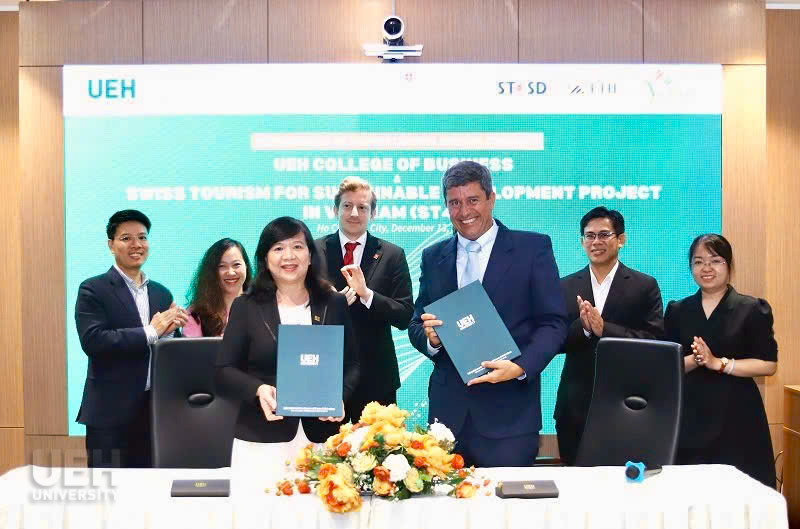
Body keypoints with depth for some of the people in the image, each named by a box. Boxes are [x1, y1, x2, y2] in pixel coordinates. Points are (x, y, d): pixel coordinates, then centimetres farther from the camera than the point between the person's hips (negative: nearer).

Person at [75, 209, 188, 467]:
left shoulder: (162, 293, 13)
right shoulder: (93, 290, -4)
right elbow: (92, 341, -18)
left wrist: (169, 330, -9)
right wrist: (150, 332, -17)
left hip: (155, 411, 5)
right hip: (111, 413, -5)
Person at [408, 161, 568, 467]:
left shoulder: (533, 247, 1)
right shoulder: (433, 257, 12)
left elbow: (554, 322, -1)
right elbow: (417, 324, 15)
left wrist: (520, 367, -16)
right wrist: (430, 337, -8)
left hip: (509, 411, -3)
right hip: (449, 410, 3)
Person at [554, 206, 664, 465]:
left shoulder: (645, 286, 1)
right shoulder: (566, 287, 8)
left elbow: (656, 341, -8)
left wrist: (604, 329, -19)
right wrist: (582, 327, -17)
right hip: (576, 406, 2)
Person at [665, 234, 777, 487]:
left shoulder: (752, 309, 0)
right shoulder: (677, 310, 9)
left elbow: (769, 364, -5)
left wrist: (718, 363, -13)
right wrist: (694, 360, -13)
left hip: (736, 413, -2)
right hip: (689, 413, 2)